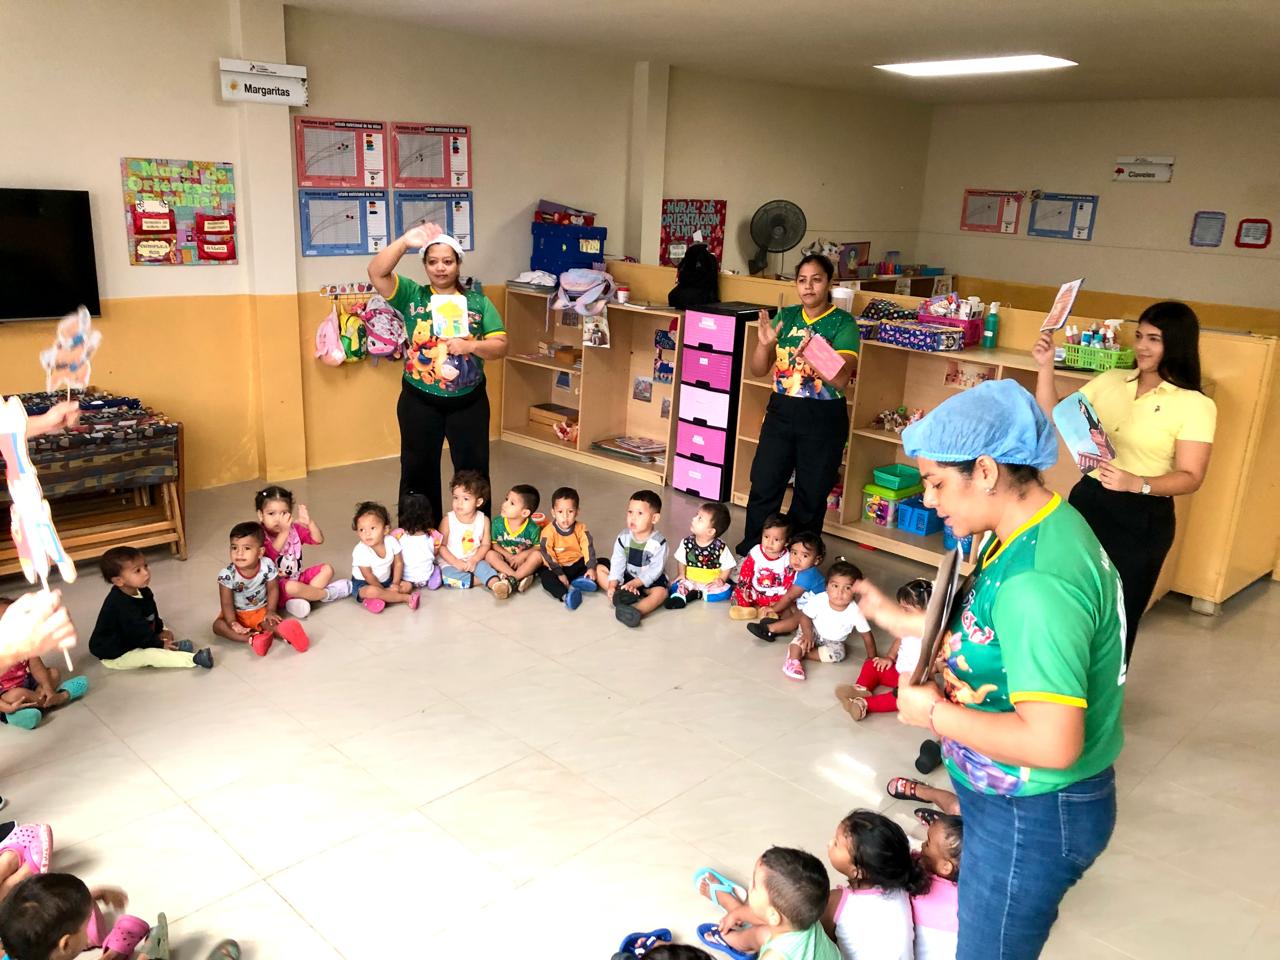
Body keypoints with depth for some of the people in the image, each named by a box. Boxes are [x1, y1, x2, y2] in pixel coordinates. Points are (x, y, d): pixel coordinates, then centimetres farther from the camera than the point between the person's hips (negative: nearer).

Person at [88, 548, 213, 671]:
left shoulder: (142, 592, -5)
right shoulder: (122, 606, -34)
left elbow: (152, 614, 14)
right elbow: (138, 632, -27)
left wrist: (160, 630, 5)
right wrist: (160, 644, -17)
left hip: (129, 640, 11)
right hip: (115, 655, -11)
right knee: (150, 654, -27)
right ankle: (194, 659, -37)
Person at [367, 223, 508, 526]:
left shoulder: (478, 302, 2)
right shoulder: (412, 296, -1)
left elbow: (501, 346, -2)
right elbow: (376, 273, -15)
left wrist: (470, 346, -19)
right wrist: (406, 241, -22)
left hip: (468, 402, 0)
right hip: (420, 402, 0)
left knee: (473, 471, 8)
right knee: (419, 472, 10)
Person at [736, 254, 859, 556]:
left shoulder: (843, 323, -6)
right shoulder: (785, 316, 5)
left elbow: (841, 379, -18)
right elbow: (757, 370, 4)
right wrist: (764, 344, -16)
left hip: (824, 418, -3)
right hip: (781, 412, 3)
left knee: (811, 497, 8)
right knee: (763, 486, 3)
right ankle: (749, 552, 19)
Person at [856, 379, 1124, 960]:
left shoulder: (1037, 581, -34)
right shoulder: (1044, 528, -3)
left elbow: (1052, 743, -36)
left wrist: (935, 714, -23)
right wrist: (899, 619, 11)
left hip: (1033, 817, -9)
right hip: (1014, 798, 9)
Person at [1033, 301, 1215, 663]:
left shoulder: (1196, 405, -9)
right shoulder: (1110, 381, 4)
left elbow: (1190, 477, -13)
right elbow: (1053, 418, 3)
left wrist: (1137, 483, -30)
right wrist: (1046, 368, -8)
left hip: (1143, 519, -4)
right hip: (1087, 502, 4)